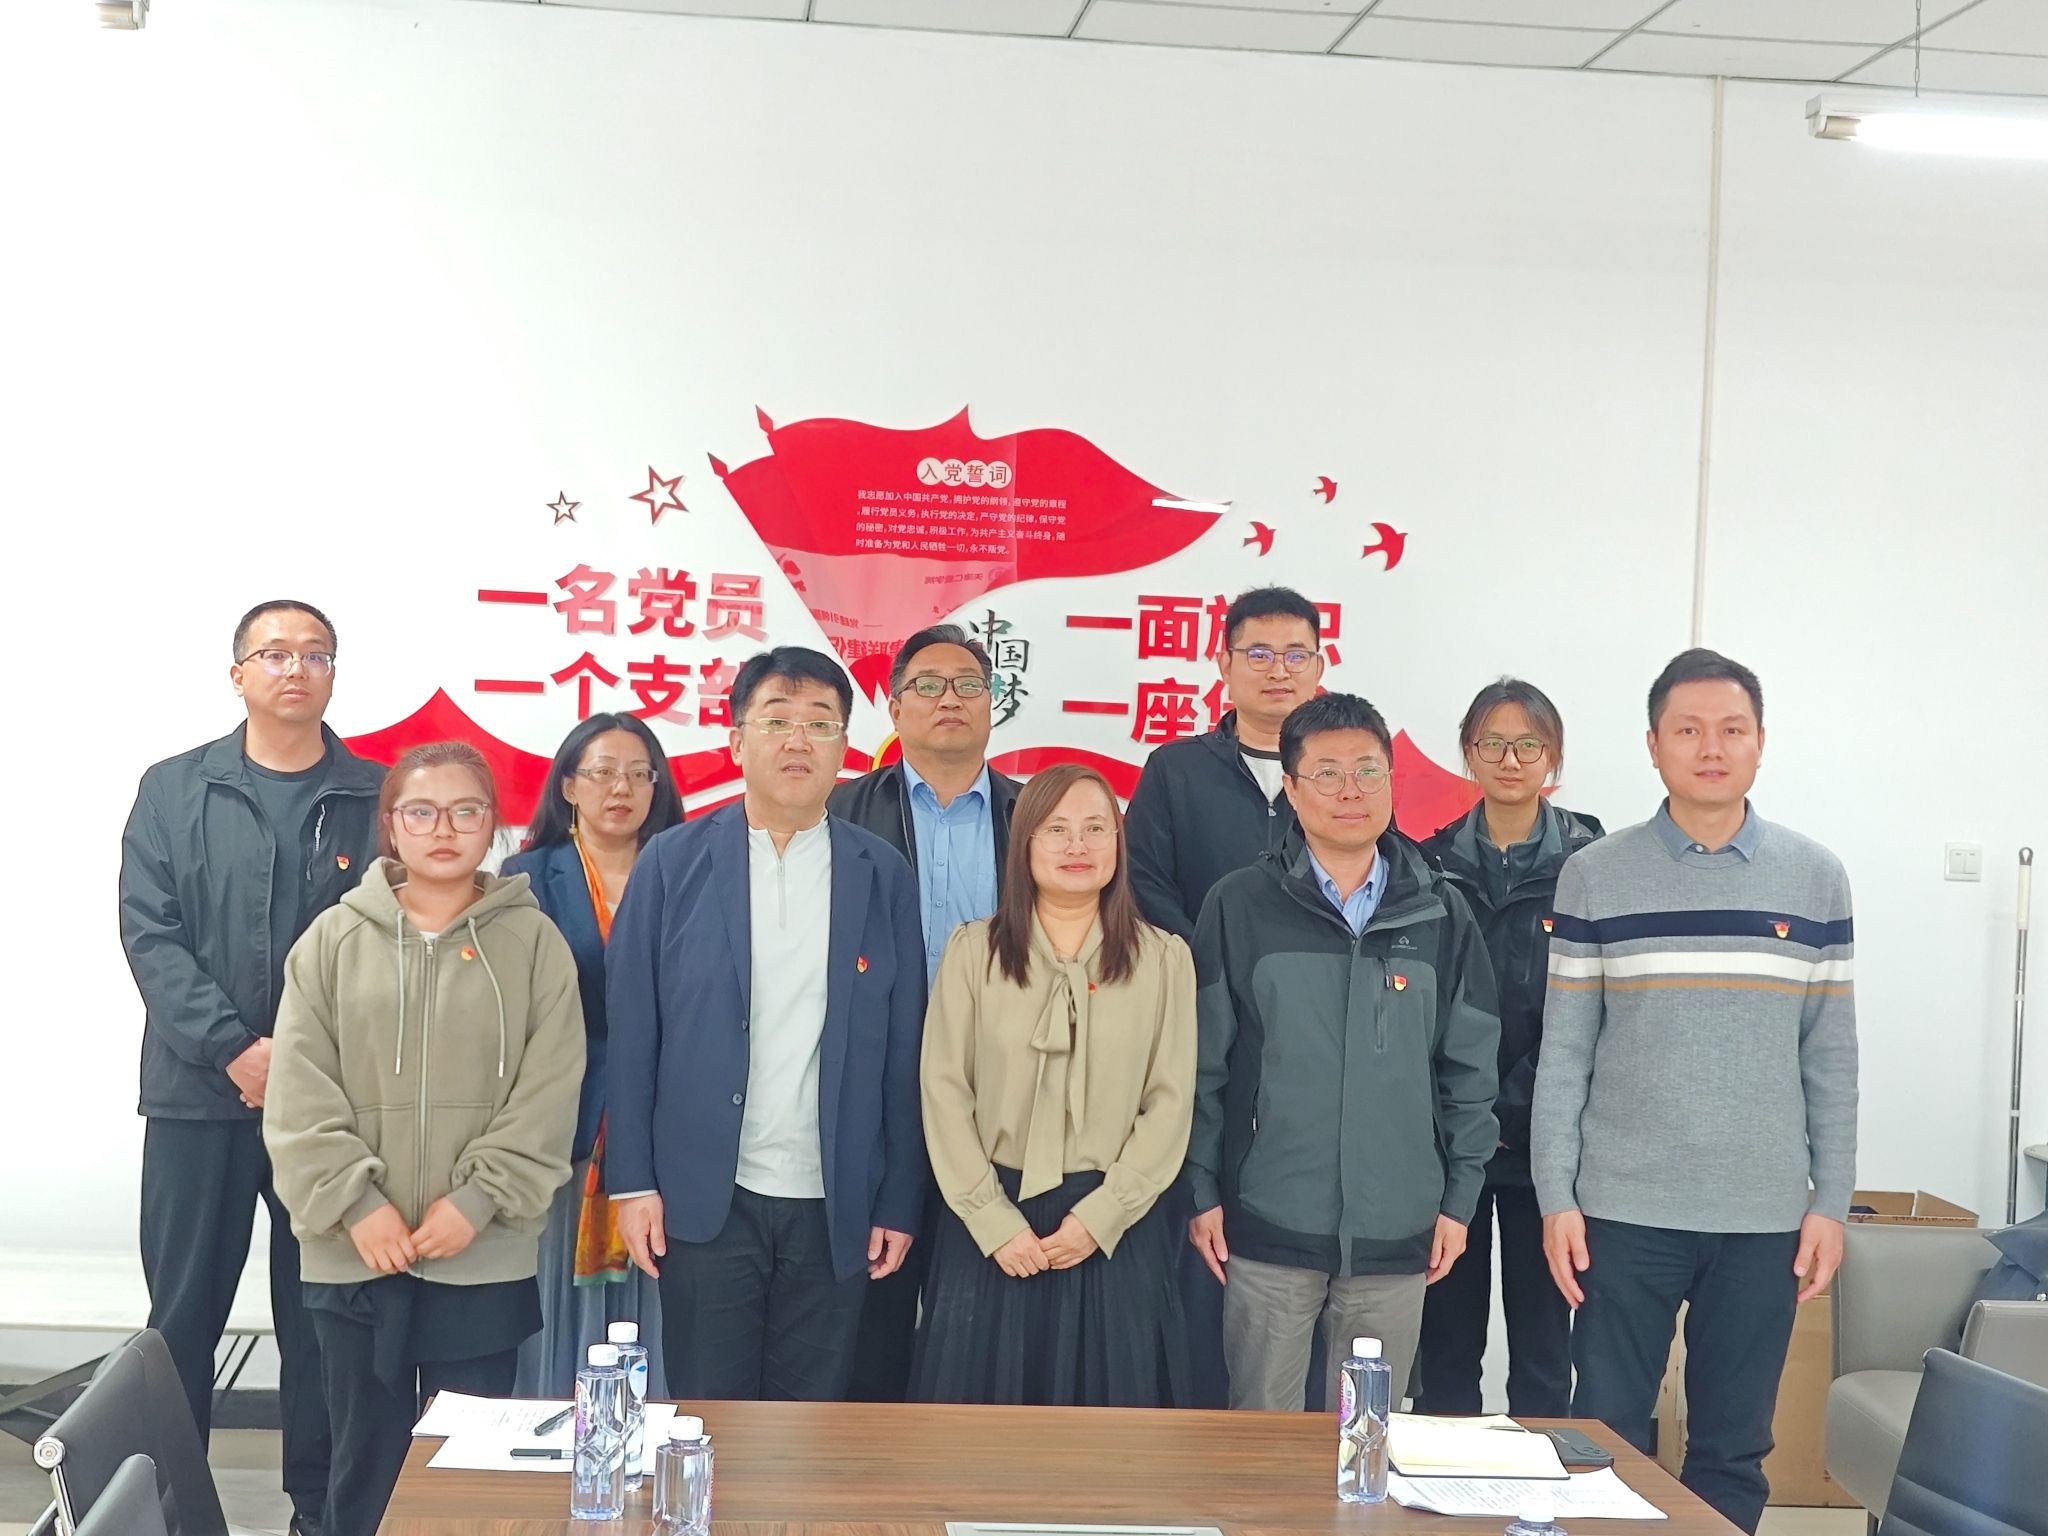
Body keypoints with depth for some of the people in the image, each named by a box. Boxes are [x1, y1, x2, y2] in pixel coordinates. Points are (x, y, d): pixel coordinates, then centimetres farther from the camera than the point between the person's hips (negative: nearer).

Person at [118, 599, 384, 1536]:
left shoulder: (379, 799, 5)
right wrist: (235, 1048, -13)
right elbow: (149, 933, -2)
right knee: (182, 1315, 5)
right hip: (198, 1094, 0)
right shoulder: (174, 791, 6)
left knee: (319, 1316, 6)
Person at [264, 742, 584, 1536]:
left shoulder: (533, 940, 1)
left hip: (486, 1258, -1)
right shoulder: (335, 937, 3)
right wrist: (354, 1202, -11)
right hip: (354, 1255, 1)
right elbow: (299, 1095, -1)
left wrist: (478, 1201, -12)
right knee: (367, 1462, 10)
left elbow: (548, 1095, -4)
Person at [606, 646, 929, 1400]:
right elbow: (630, 1032, 1)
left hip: (834, 1210, 1)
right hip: (705, 1199, -1)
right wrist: (632, 1181, -4)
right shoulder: (674, 863, 2)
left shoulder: (883, 875, 5)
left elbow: (903, 1053, 4)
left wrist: (900, 1203, 1)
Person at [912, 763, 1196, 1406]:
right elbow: (944, 1094, -1)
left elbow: (1170, 1104, 0)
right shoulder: (972, 951, 2)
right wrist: (996, 1223, -9)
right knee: (981, 1402, 6)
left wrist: (1099, 1218, -9)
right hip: (990, 1220, 0)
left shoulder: (1164, 959, 3)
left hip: (1116, 1226, 0)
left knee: (1110, 1401, 5)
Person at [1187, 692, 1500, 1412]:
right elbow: (1204, 1064, 1)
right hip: (1269, 1227, -1)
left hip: (1396, 1236, 2)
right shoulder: (1240, 906, 0)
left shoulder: (1441, 915, 5)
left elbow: (1469, 1071, 8)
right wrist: (1202, 1192, -2)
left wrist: (1459, 1199, 6)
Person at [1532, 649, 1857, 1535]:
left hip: (1765, 1216, 1)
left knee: (1732, 1450, 8)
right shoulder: (1593, 879, -1)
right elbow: (1563, 1052, 0)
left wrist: (1831, 1202, 2)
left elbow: (1831, 1058, 6)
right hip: (1624, 1210, -1)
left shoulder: (1816, 879, 4)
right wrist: (1557, 1198, -5)